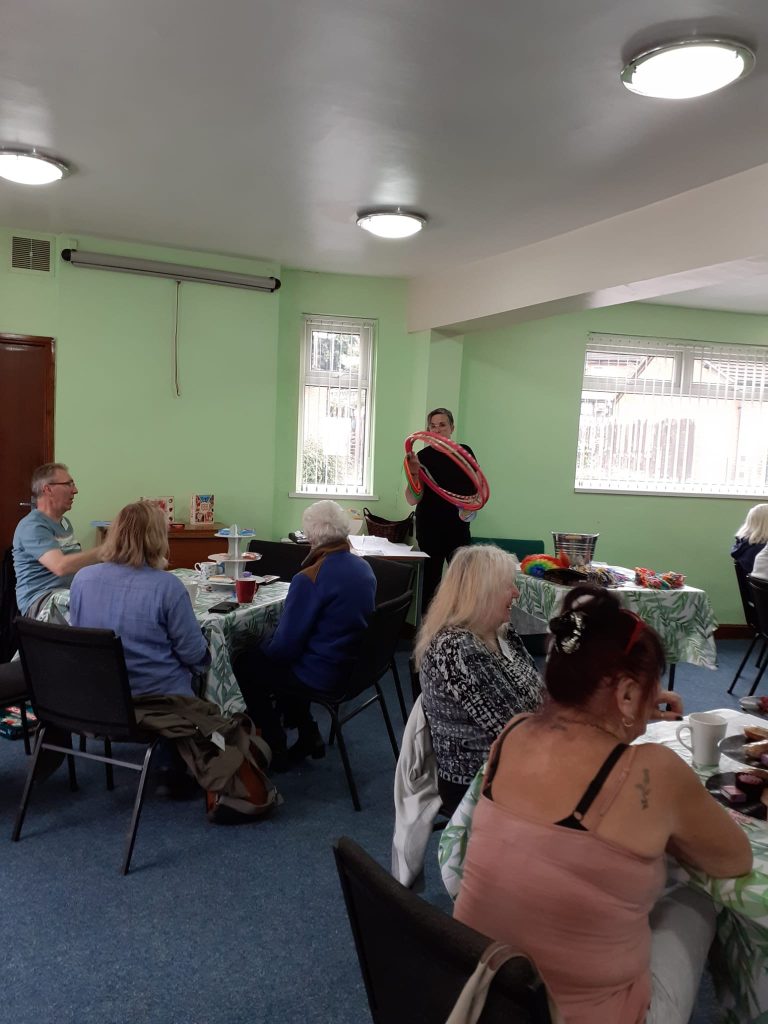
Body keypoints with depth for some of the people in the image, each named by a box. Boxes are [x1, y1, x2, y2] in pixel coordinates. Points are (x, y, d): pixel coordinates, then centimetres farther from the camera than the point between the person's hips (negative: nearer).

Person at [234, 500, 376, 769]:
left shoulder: (309, 579, -24)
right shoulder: (364, 568, 0)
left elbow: (285, 646, -19)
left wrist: (265, 648, 4)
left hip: (324, 676, -8)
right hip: (356, 666, 8)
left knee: (245, 665, 14)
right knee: (262, 654, 27)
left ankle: (276, 749, 21)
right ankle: (309, 735, 27)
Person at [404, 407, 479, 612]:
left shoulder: (464, 452, 4)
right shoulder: (423, 457, -6)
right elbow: (413, 500, -13)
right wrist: (414, 473, -29)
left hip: (459, 528, 3)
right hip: (430, 530, -3)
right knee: (430, 581, -1)